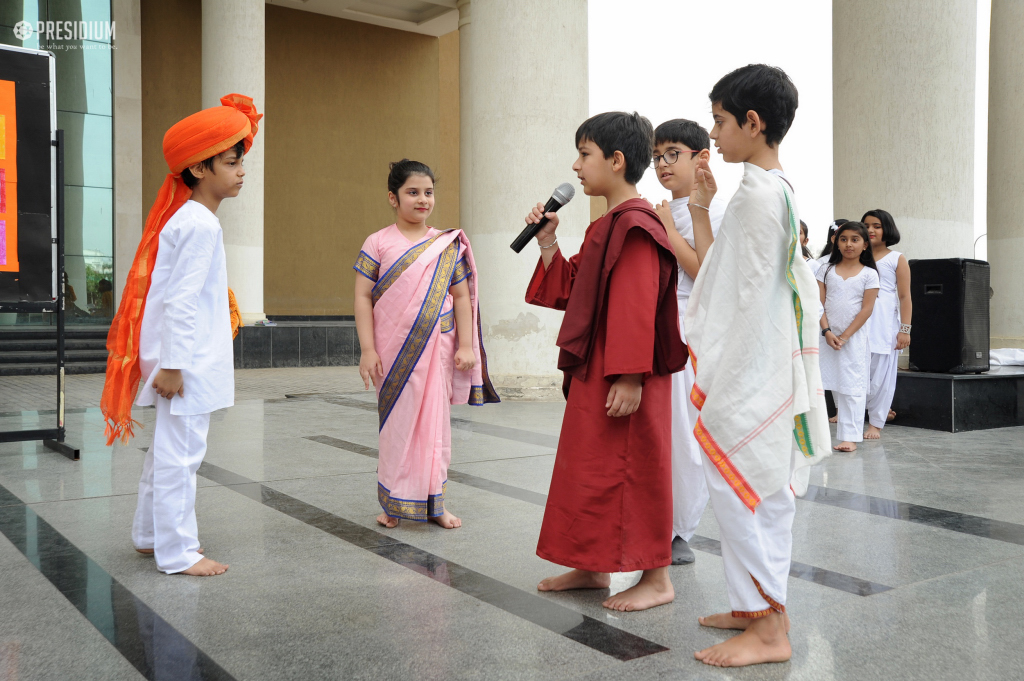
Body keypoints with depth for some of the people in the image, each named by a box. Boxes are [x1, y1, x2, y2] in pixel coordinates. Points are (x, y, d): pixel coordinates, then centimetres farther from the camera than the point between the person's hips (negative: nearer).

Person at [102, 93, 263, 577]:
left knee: (169, 448, 19)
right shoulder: (201, 224, -16)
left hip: (186, 358, 11)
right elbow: (181, 300, -21)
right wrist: (173, 365, -21)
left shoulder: (187, 218, 15)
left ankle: (151, 534, 33)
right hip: (187, 360, -11)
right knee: (180, 452, -2)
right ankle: (177, 552, 8)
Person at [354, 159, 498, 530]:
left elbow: (461, 297, 6)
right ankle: (394, 502, 19)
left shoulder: (448, 245, 6)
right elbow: (363, 297, -3)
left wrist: (466, 345, 0)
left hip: (437, 347, 2)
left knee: (435, 422, 8)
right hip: (393, 350, -2)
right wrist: (367, 349, -10)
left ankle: (435, 502, 19)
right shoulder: (378, 243, -1)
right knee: (396, 424, 6)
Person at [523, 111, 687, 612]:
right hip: (592, 373, 10)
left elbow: (637, 309, -22)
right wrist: (547, 243, 8)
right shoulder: (604, 228, 16)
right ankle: (593, 566, 30)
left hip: (622, 380, -10)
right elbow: (569, 290, 17)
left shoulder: (636, 227, -16)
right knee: (590, 468, 17)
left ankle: (656, 579, 12)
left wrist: (629, 378, -25)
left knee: (632, 470, -1)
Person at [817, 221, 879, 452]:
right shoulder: (826, 270, 8)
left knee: (852, 385, -3)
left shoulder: (869, 274, 2)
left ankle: (850, 436, -2)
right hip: (827, 335, 2)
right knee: (834, 383, 4)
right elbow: (819, 303, 3)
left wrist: (845, 336, -10)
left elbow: (866, 310, -4)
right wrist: (827, 332, -10)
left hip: (854, 337, -2)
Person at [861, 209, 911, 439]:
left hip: (885, 323, -2)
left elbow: (905, 297, 2)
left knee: (881, 374, -1)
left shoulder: (897, 259, 6)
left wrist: (905, 329, -6)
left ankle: (876, 423, 10)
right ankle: (882, 409, 18)